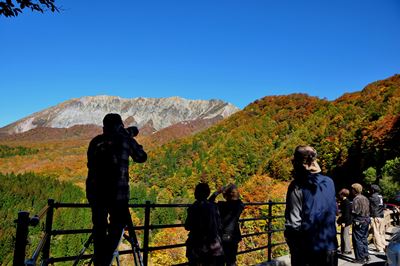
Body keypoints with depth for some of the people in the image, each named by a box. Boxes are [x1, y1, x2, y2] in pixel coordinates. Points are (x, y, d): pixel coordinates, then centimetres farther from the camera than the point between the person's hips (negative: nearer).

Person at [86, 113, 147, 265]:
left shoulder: (95, 141, 10)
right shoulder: (124, 140, 2)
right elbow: (142, 157, 16)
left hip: (95, 191, 4)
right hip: (117, 192, -3)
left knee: (99, 227, 15)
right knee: (117, 225, 10)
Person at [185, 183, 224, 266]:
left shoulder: (193, 207, -13)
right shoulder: (213, 206, -3)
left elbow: (187, 227, -5)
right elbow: (219, 225, 2)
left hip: (197, 244, -3)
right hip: (213, 244, 4)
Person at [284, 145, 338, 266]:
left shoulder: (297, 187, -17)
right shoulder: (329, 182, 0)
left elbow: (293, 222, -17)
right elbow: (334, 212, 11)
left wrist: (290, 241, -4)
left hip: (307, 248, -4)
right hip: (330, 245, 5)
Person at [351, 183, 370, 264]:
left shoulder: (356, 199, -18)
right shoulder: (365, 198, 10)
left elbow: (354, 212, -22)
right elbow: (368, 210, 14)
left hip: (359, 222, -9)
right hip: (366, 221, 9)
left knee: (357, 240, -1)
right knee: (364, 239, 17)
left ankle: (360, 258, 2)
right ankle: (366, 256, 24)